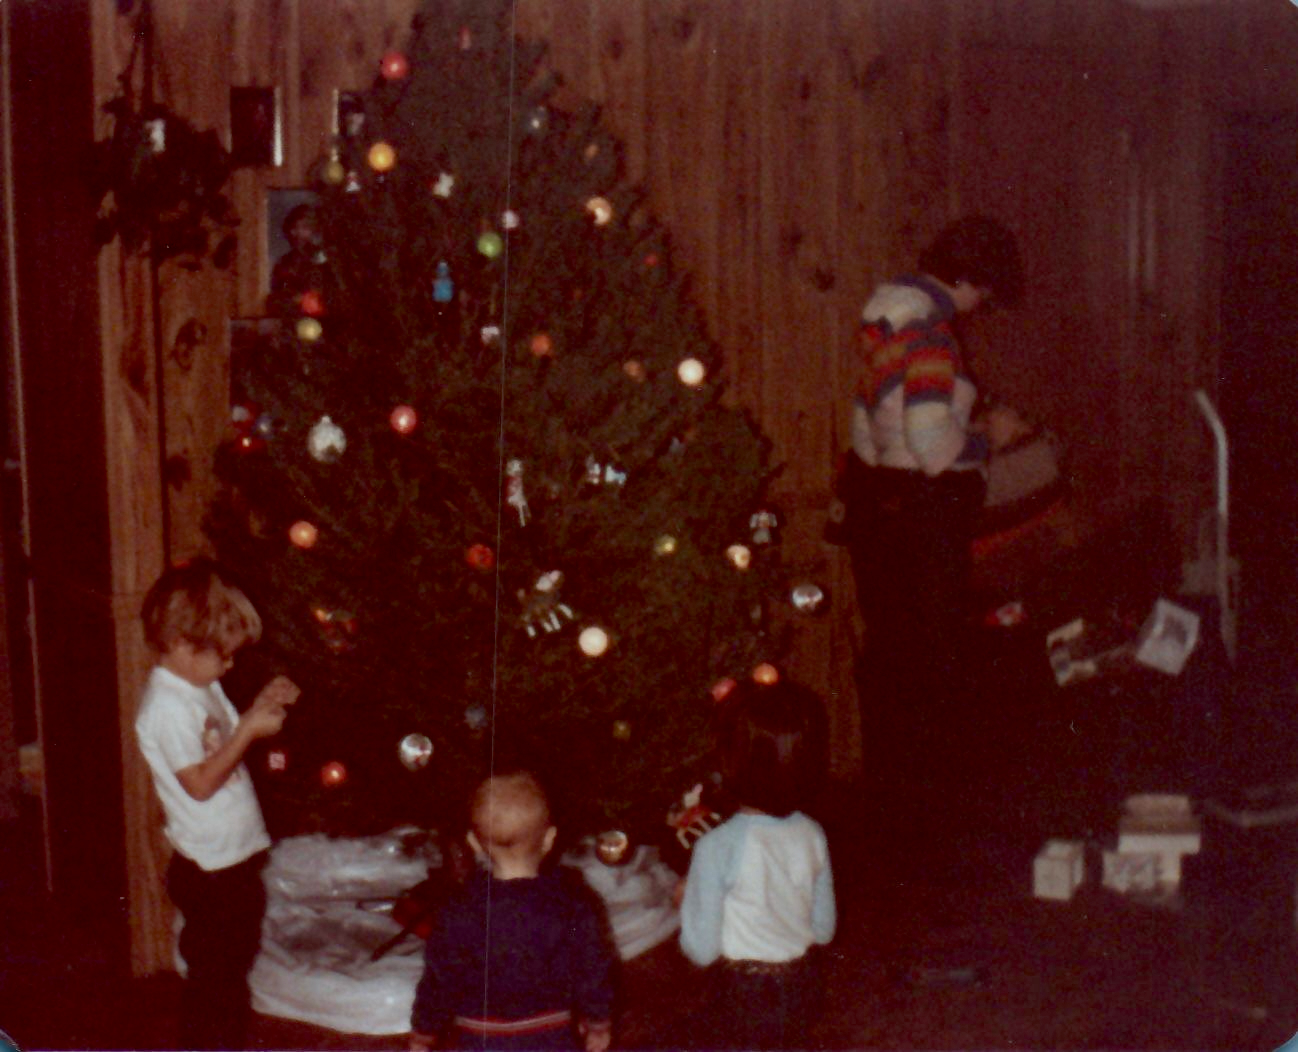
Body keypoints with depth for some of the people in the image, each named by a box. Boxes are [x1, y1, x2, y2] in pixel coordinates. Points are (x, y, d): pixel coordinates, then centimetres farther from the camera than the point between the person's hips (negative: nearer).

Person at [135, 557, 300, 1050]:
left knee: (237, 964, 22)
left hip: (238, 858, 10)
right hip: (209, 870, -10)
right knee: (211, 977, 4)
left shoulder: (202, 684, 7)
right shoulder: (166, 705, -22)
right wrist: (250, 730, -24)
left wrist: (263, 705, 2)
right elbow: (201, 781, -25)